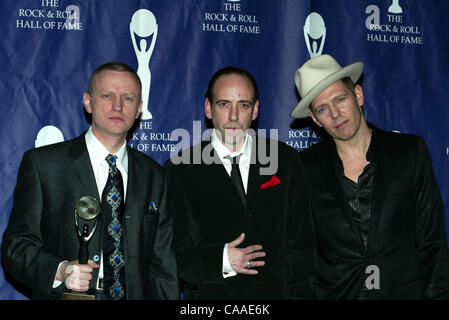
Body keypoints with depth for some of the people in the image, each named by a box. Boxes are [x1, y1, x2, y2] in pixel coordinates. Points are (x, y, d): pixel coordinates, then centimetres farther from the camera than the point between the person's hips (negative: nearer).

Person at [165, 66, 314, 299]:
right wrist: (221, 261, -16)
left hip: (276, 291, 2)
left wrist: (300, 294, -3)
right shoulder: (179, 169, -1)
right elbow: (171, 253, -3)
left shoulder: (285, 160, 5)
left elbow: (298, 241, 5)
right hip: (209, 295, -2)